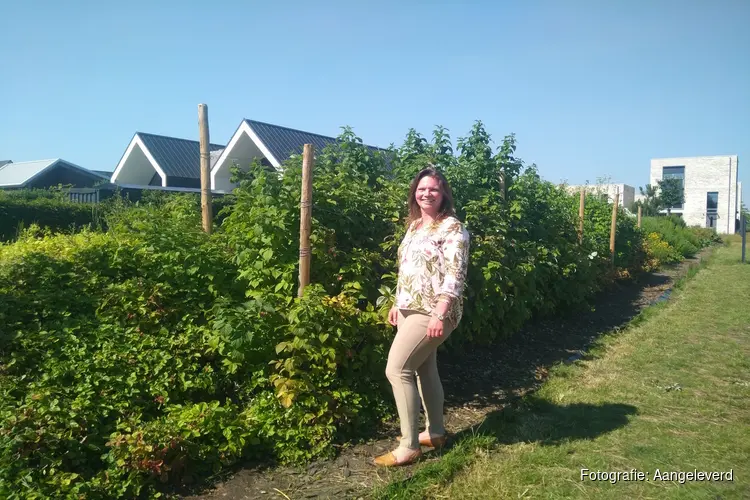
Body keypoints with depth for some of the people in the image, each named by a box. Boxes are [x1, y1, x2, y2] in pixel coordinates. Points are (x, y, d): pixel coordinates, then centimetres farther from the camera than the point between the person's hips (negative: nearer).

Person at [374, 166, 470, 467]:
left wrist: (440, 314, -26)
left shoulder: (452, 228, -12)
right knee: (424, 370, 16)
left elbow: (454, 276, -19)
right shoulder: (415, 225, 14)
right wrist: (398, 304, 19)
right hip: (411, 309, 9)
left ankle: (409, 446, -1)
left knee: (397, 370, -11)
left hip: (432, 313, -9)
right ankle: (435, 432, 31)